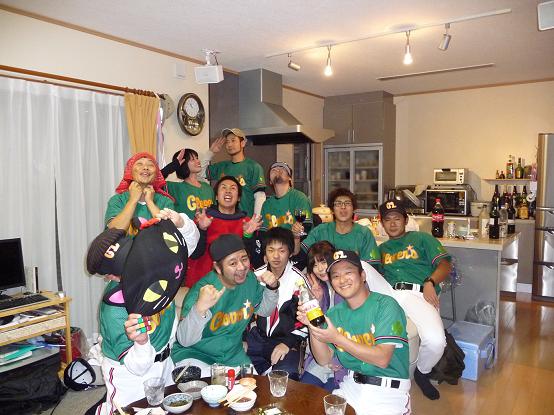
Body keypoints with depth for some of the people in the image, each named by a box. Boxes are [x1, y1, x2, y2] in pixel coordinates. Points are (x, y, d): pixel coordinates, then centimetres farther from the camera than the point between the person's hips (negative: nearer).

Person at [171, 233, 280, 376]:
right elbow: (184, 340, -28)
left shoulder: (250, 279, -6)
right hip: (194, 354, -5)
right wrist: (200, 308, -45)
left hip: (233, 355, 5)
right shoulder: (202, 290, -25)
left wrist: (272, 288, -8)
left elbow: (264, 311, 11)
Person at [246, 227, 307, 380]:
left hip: (286, 339, -5)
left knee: (286, 373, -32)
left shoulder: (298, 280, -7)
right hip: (257, 337, 5)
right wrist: (242, 338, 5)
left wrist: (289, 343, -14)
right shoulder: (256, 276, 5)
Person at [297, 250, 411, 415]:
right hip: (350, 387, 5)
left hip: (388, 391, -4)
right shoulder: (334, 313, 6)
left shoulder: (386, 305, -11)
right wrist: (311, 325, -13)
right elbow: (324, 360, 2)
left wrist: (337, 338, -19)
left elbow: (382, 359, -18)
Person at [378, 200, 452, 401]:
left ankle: (422, 372, 10)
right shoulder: (382, 248, 32)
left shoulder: (422, 238, 21)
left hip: (418, 294, -2)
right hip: (388, 294, 3)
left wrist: (430, 282, -10)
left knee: (435, 341, -31)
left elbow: (445, 264, 9)